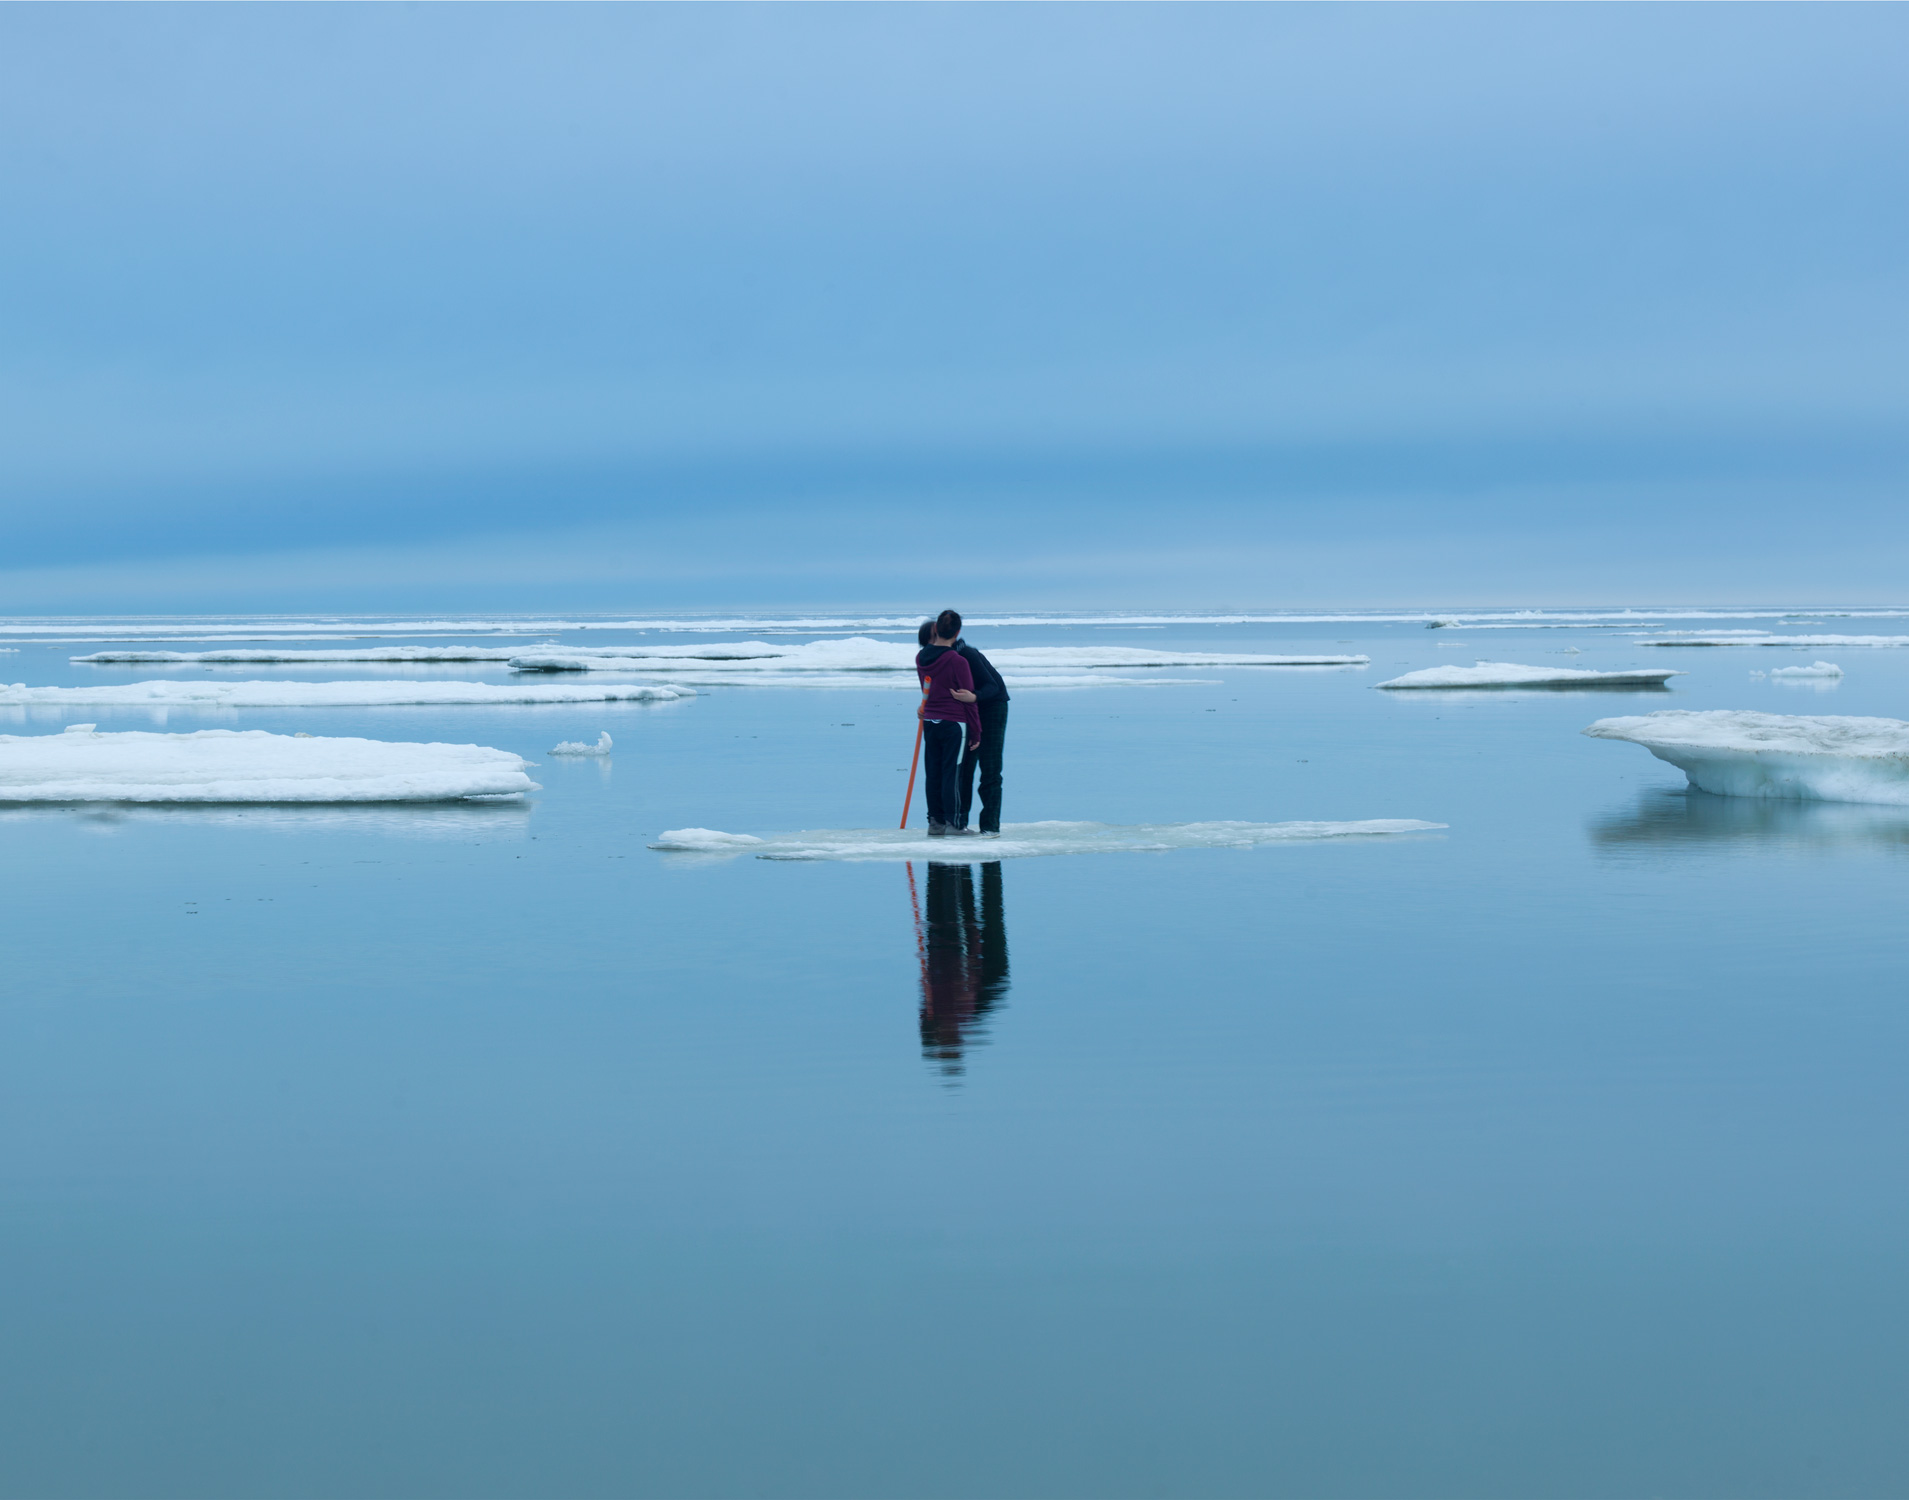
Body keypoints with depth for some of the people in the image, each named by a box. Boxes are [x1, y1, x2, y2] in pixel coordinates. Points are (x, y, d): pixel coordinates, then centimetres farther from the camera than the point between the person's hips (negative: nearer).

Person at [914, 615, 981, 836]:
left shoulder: (921, 658, 3)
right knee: (951, 773, -2)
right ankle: (953, 822, 0)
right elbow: (969, 698, -9)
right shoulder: (957, 661, -13)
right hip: (953, 723, -5)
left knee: (932, 773, 9)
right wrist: (976, 732, -3)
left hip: (930, 722, 5)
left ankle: (935, 821, 12)